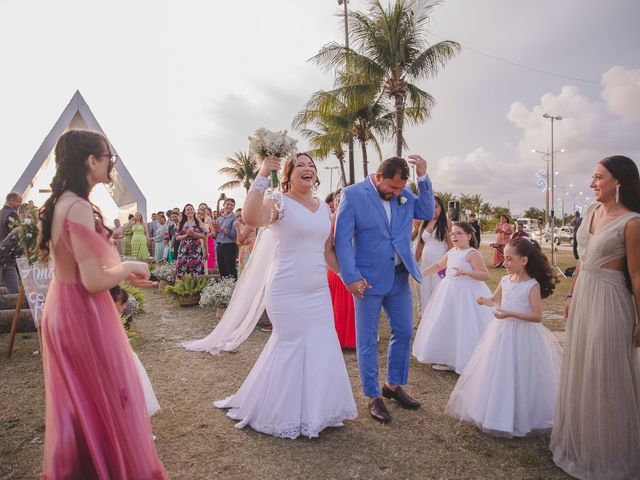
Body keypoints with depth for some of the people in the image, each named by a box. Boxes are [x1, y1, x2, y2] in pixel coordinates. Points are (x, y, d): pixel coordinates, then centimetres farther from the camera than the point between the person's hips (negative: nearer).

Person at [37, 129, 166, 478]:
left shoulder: (59, 202, 6)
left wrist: (123, 274, 13)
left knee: (75, 397, 23)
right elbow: (93, 280, -26)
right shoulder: (79, 207, -22)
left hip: (61, 306, 9)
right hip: (83, 312, -9)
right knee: (105, 394, 8)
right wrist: (130, 267, -10)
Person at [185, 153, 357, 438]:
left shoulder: (325, 208, 10)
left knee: (322, 348, 11)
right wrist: (262, 176, -29)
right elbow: (251, 217, -31)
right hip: (287, 292, -6)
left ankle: (315, 408, 34)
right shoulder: (280, 202, -9)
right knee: (290, 346, 5)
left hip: (318, 291, 6)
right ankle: (285, 414, 28)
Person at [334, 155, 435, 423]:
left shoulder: (404, 194, 5)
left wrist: (423, 177, -5)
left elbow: (427, 213, 3)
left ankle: (393, 385, 35)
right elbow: (342, 240, -13)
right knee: (367, 340, 7)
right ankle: (373, 397, 23)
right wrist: (351, 277, -19)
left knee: (404, 331, 15)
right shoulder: (352, 195, -11)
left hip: (399, 278, 6)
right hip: (368, 280, -5)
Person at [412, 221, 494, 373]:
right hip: (449, 291, 9)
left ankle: (466, 362, 8)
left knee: (464, 327, -5)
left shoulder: (473, 253, -14)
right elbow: (438, 265, 24)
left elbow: (486, 275, -20)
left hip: (466, 293, -9)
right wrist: (422, 274, 19)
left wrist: (467, 272, -33)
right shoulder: (451, 252, 9)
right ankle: (449, 360, 25)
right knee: (445, 325, 13)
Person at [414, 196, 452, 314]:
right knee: (425, 292, 8)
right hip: (425, 263, 5)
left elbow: (451, 244, -5)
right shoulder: (424, 224, 12)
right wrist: (414, 263, 12)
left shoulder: (446, 223, -1)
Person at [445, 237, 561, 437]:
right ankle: (499, 414, 30)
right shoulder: (505, 280, 2)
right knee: (498, 373, 13)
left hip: (523, 334, -6)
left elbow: (537, 316, -18)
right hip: (502, 331, 6)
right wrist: (485, 301, -2)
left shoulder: (532, 285, -14)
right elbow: (495, 300, 19)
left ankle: (519, 419, 23)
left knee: (519, 376, 4)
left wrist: (510, 313, -26)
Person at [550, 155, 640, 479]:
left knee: (604, 376, 6)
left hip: (608, 302, -7)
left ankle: (606, 453, 27)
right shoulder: (591, 212, 7)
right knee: (579, 372, 18)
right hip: (583, 297, 7)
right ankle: (579, 440, 38)